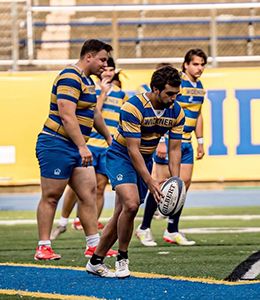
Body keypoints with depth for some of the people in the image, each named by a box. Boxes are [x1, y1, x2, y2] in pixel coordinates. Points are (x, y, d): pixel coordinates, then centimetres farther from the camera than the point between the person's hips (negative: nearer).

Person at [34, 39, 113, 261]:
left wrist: (108, 137, 40)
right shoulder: (70, 78, -16)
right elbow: (67, 116, -24)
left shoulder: (87, 81, 17)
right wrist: (83, 147, -28)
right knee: (51, 197, -4)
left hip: (77, 148, 10)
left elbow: (94, 113, 32)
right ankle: (43, 247, 1)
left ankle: (94, 245, 6)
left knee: (89, 193, 4)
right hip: (57, 145, -10)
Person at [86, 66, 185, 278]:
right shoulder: (133, 107, -27)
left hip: (145, 161, 6)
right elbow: (133, 149, -27)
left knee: (122, 213, 5)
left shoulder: (176, 113, -8)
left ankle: (95, 262, 17)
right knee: (131, 204, -26)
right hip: (121, 157, -6)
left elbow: (174, 149, -3)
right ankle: (122, 258, -9)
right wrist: (149, 182, -31)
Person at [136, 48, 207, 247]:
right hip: (169, 141, -8)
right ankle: (144, 228, 5)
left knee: (184, 183, 4)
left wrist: (200, 141, 19)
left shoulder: (199, 87, 11)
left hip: (186, 143, 8)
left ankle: (172, 231, 11)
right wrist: (161, 142, -22)